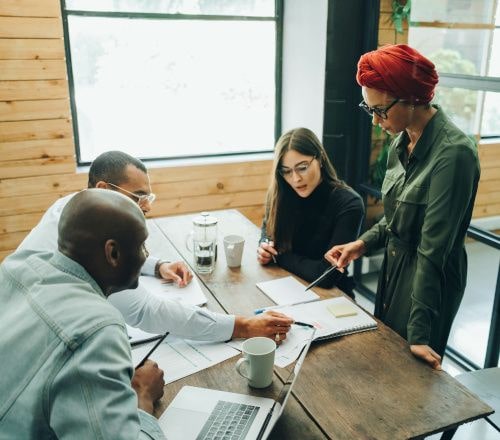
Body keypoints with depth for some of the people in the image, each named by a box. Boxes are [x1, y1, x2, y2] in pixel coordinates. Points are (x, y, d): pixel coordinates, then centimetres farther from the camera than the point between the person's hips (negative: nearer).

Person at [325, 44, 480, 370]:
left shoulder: (453, 153, -25)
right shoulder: (403, 142, -1)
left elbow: (432, 251, -25)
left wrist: (419, 334, -21)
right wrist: (364, 243, -5)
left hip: (430, 282, -8)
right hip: (393, 269, 8)